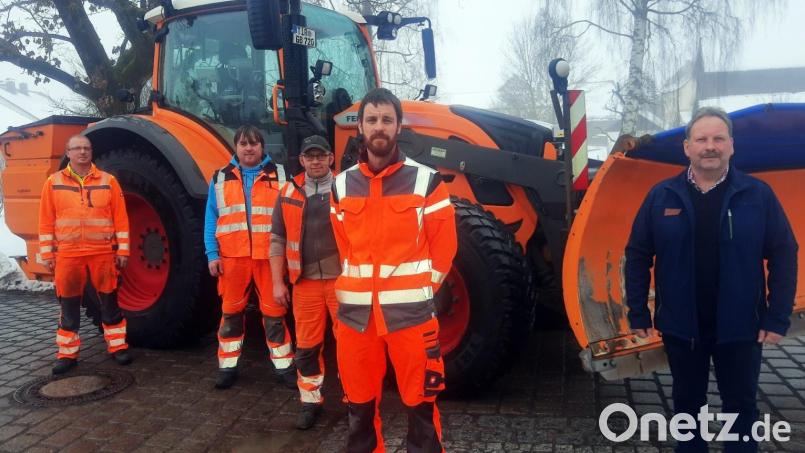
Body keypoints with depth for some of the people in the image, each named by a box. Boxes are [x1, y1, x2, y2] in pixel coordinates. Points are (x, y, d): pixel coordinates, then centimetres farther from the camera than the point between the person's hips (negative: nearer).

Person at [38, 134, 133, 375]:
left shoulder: (108, 181, 3)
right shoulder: (53, 182, 5)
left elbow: (121, 218, 3)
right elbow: (46, 222, 6)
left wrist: (122, 250, 0)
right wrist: (47, 254, 2)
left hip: (103, 253, 0)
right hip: (68, 254, 1)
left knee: (109, 301, 8)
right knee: (69, 305, 9)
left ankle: (118, 347, 19)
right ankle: (67, 354, 20)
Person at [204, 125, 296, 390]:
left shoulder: (279, 176, 5)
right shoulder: (221, 178, 9)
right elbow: (211, 219, 6)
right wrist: (212, 254, -3)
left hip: (269, 257, -1)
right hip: (232, 257, 2)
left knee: (274, 313, 4)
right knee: (231, 312, 10)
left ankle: (284, 366, 15)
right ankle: (228, 366, 22)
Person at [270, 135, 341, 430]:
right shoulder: (289, 193, 8)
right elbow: (278, 240, 9)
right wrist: (278, 282, 4)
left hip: (343, 279, -2)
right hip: (306, 282, 3)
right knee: (307, 347, 11)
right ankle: (311, 401, 26)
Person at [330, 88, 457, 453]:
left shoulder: (426, 182, -3)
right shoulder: (342, 185, 7)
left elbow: (444, 247, 1)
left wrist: (417, 291, 2)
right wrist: (356, 290, 12)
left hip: (410, 312, -3)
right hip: (356, 313, 4)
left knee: (420, 405, 7)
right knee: (360, 405, 17)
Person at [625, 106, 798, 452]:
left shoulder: (758, 195, -4)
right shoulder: (662, 196, -3)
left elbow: (783, 256, -2)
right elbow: (638, 256, 0)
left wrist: (778, 318, -7)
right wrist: (638, 314, -2)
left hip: (741, 327, 0)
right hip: (680, 326, 1)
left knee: (741, 405, 15)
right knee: (687, 403, 16)